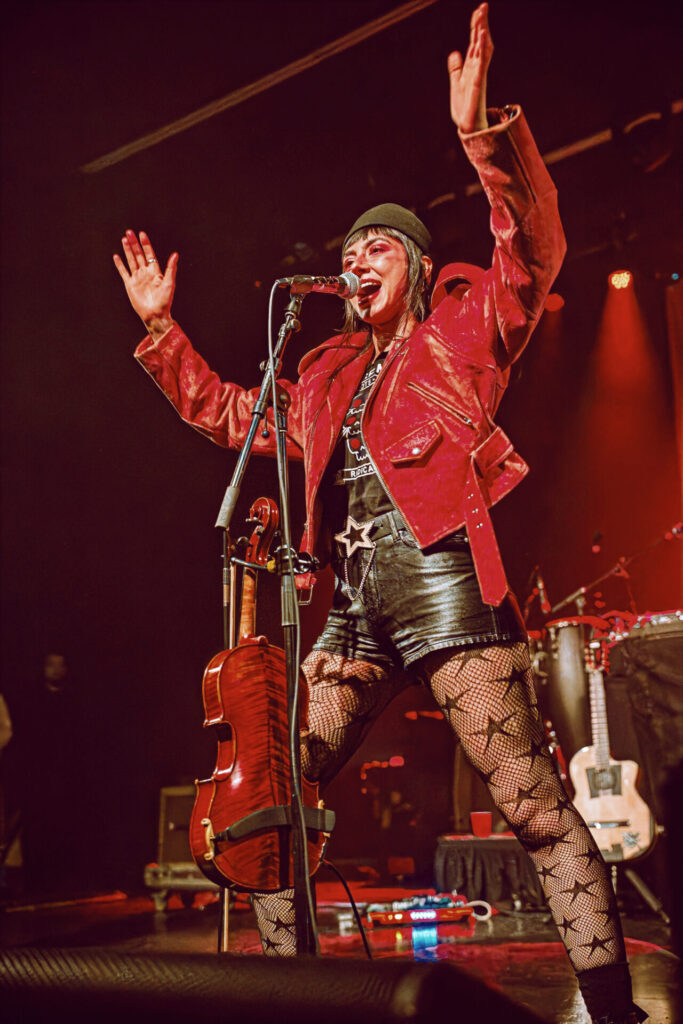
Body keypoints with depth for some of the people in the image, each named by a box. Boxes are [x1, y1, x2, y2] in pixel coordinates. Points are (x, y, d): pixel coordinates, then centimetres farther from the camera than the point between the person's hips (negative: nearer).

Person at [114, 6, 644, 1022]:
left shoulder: (461, 328, 9)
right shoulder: (327, 377, 23)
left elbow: (534, 252, -8)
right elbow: (226, 414, 31)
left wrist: (483, 139, -20)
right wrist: (162, 329, 26)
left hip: (446, 589, -6)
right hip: (357, 613, 6)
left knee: (535, 806, -9)